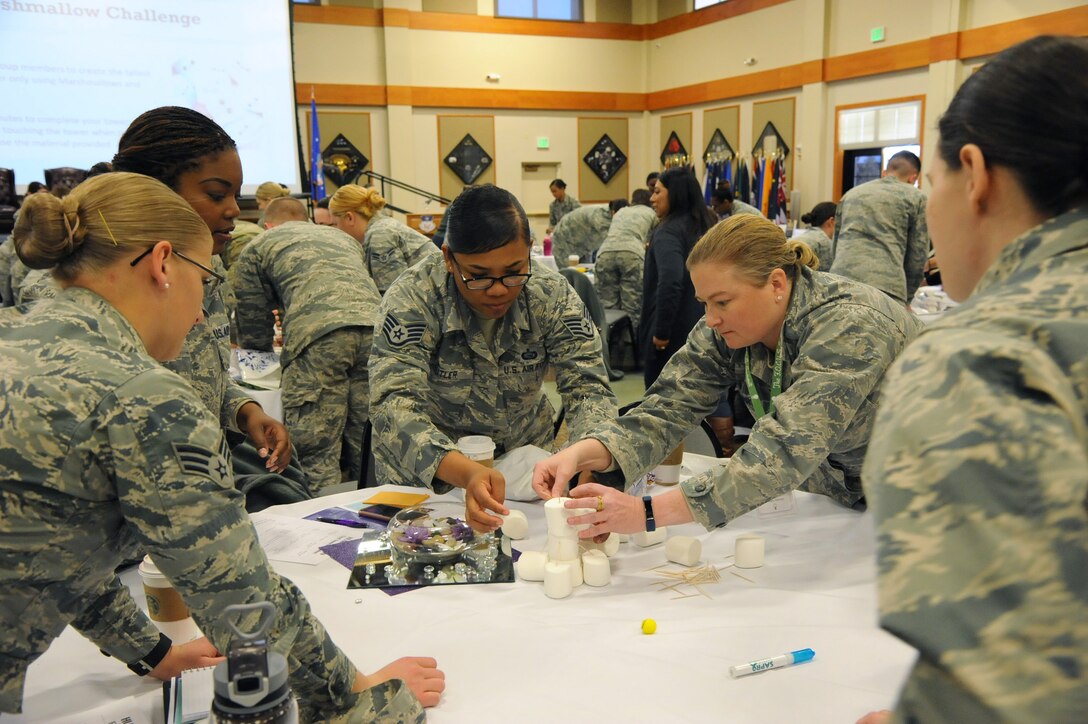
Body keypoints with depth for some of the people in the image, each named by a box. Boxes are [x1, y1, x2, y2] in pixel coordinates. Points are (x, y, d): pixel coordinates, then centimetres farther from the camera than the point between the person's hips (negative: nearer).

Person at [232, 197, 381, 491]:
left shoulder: (257, 247, 27)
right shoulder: (342, 237, 39)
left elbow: (252, 326, 28)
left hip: (317, 334, -4)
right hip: (374, 321, 5)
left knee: (315, 456, -3)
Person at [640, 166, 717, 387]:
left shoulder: (669, 232, -15)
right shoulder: (705, 226, 12)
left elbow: (670, 283, -30)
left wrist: (661, 331, -22)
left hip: (674, 333, -8)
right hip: (702, 328, 8)